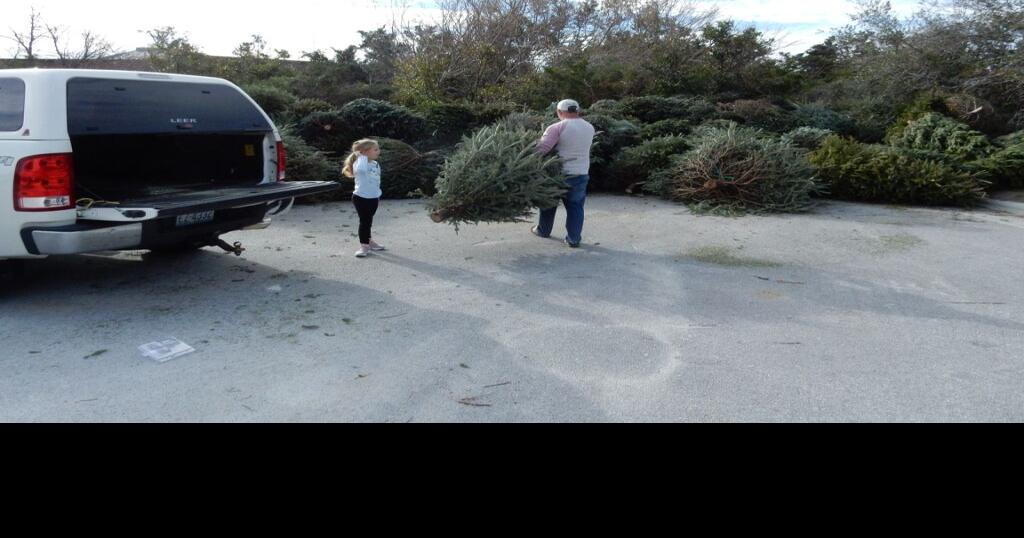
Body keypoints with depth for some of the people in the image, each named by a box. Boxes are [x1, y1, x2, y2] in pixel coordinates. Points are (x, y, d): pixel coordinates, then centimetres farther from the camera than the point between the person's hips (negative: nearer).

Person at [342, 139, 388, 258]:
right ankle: (364, 245, 6)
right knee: (364, 221, -2)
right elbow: (360, 170, -44)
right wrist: (362, 156, -31)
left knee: (368, 221, 18)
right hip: (361, 198, -7)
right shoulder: (359, 163, -17)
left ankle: (369, 241, 31)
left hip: (373, 198, 7)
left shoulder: (375, 164, 8)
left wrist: (378, 196, 21)